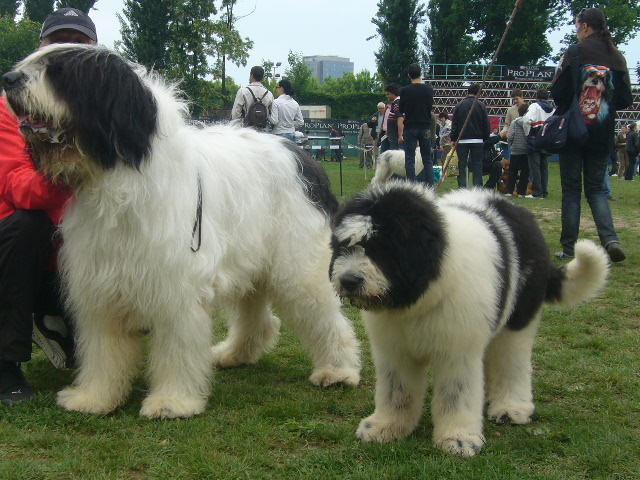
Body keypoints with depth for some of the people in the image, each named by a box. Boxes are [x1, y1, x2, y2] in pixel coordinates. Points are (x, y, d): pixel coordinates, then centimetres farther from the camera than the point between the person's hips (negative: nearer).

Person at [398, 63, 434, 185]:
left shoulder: (405, 91, -5)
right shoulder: (429, 89, 3)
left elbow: (401, 115, -5)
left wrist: (400, 134, -3)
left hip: (410, 128, -3)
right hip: (426, 127, 3)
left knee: (410, 160, 0)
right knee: (427, 159, 8)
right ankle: (429, 185, 2)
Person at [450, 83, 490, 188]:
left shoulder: (459, 106, 1)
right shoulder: (481, 106, 0)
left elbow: (454, 124, 2)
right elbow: (486, 125, 3)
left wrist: (453, 140, 7)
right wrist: (486, 139, 13)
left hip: (462, 140, 0)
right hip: (477, 140, 0)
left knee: (462, 165, 4)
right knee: (477, 165, 4)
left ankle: (462, 188, 0)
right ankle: (478, 187, 0)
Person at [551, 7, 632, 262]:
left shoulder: (576, 52, -9)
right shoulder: (617, 57, 4)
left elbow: (559, 90, -10)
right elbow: (625, 99, 5)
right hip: (603, 133, 4)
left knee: (571, 188, 4)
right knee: (596, 188, 12)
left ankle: (569, 247, 5)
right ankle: (610, 238, -8)